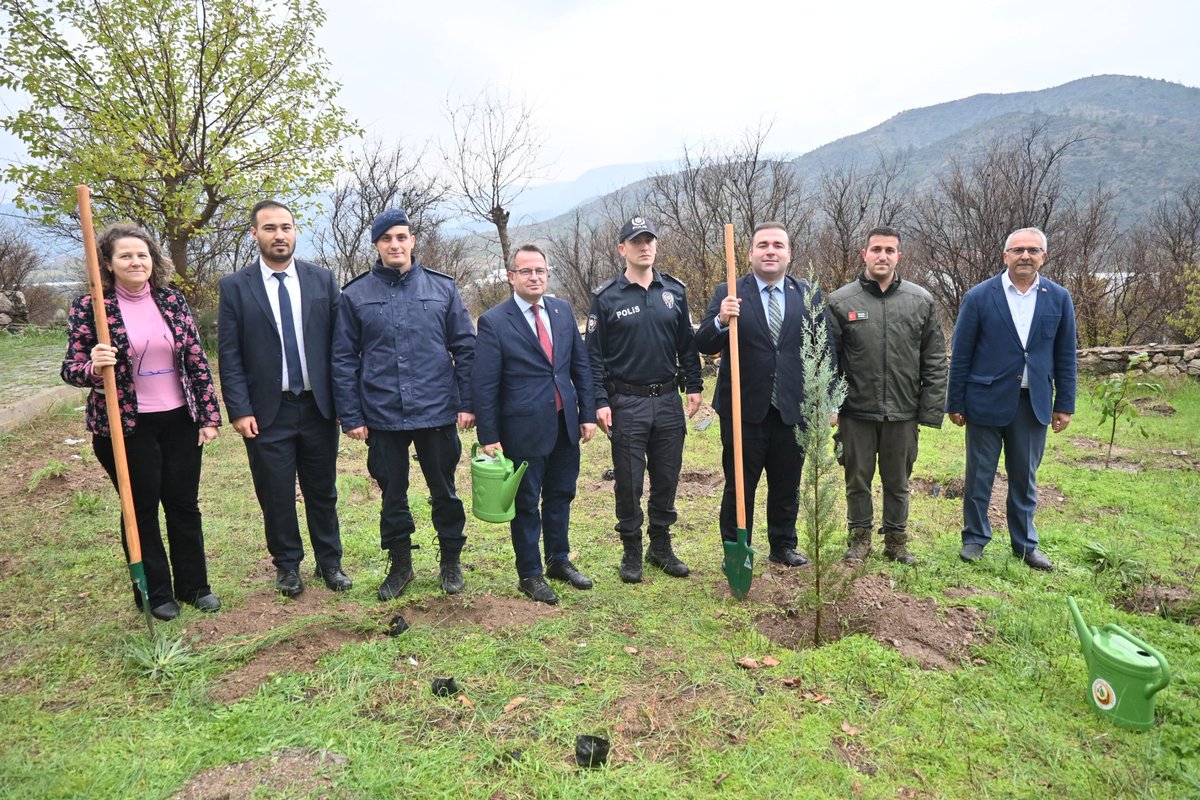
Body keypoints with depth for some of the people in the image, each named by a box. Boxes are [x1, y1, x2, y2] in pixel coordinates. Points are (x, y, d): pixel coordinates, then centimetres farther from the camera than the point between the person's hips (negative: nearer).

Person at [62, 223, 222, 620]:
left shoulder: (172, 300, 2)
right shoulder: (89, 307, -6)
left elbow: (197, 361, 3)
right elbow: (71, 370, -4)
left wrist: (209, 416, 1)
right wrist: (93, 366, -28)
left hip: (180, 420, 3)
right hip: (126, 426, -3)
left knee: (184, 504, 11)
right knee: (142, 509, 8)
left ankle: (194, 585, 26)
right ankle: (155, 593, 24)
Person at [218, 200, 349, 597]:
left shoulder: (322, 279, 3)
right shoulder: (234, 286, -1)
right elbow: (230, 355, -2)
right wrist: (240, 411, -9)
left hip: (318, 406, 1)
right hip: (267, 411, -1)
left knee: (323, 492, 12)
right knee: (276, 496, 9)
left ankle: (330, 562, 28)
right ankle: (287, 565, 28)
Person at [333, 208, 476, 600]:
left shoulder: (443, 287, 2)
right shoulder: (355, 295, 1)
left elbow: (465, 347, 3)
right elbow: (344, 359, 2)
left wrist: (467, 402, -3)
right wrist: (351, 416, -2)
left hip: (437, 411, 0)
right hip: (382, 416, 0)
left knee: (444, 491, 11)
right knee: (392, 495, 12)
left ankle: (451, 562, 30)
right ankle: (400, 564, 31)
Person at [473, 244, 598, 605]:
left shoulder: (562, 310, 5)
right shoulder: (494, 321, -10)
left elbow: (581, 365, 9)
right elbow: (484, 385, -10)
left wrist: (588, 413, 5)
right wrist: (488, 436, -12)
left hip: (565, 425, 5)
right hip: (524, 428, -5)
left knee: (560, 495, 18)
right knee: (526, 503, 9)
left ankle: (559, 560, 37)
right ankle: (530, 574, 25)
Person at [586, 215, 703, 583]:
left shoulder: (674, 291, 7)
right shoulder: (606, 297, -3)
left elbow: (687, 344, 12)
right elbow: (594, 355, -4)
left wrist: (693, 386, 6)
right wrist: (600, 401, -10)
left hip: (668, 401, 3)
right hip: (626, 403, -3)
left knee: (667, 478, 11)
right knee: (629, 482, 5)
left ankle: (661, 546, 27)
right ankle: (632, 551, 21)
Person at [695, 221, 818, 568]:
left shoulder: (807, 295, 5)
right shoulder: (728, 293, -3)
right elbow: (704, 345, -9)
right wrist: (721, 321, -28)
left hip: (792, 410, 3)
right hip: (744, 410, -2)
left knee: (787, 487, 17)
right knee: (739, 487, 10)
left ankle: (783, 546, 36)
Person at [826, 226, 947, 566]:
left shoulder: (922, 301, 3)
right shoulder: (840, 302, -2)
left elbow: (934, 362, 3)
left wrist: (930, 410, -2)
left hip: (903, 413, 1)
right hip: (855, 411, -1)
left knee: (897, 481, 14)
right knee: (858, 480, 11)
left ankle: (896, 540, 30)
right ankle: (860, 537, 28)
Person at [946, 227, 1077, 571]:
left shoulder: (1059, 298, 2)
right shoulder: (979, 297, -6)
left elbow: (1065, 355, 7)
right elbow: (960, 354, -4)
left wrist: (1065, 404, 5)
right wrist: (955, 403, -4)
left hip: (1033, 402, 2)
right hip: (987, 400, -2)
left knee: (1025, 478, 13)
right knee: (979, 476, 8)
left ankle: (1025, 543, 27)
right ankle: (975, 538, 23)